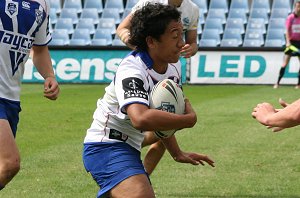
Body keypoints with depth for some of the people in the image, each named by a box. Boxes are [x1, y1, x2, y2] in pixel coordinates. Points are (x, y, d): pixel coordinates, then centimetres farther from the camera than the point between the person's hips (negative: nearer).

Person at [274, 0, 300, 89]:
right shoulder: (290, 17, -7)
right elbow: (287, 30, -12)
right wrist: (288, 41, -24)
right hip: (291, 42, -4)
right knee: (285, 64, -8)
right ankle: (277, 83, -4)